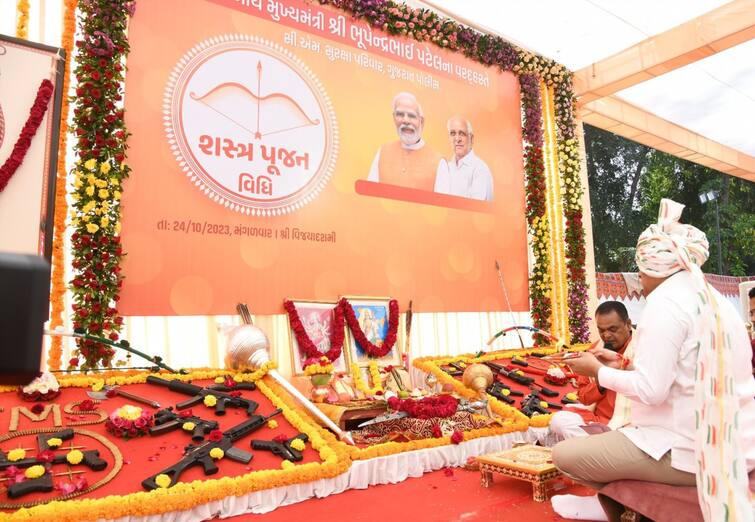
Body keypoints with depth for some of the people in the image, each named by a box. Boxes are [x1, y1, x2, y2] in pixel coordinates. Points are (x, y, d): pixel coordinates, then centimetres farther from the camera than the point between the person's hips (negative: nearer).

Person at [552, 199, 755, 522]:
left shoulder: (666, 300, -16)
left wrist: (597, 370, -6)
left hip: (687, 452, -10)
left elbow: (651, 390, -22)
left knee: (564, 455, -3)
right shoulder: (715, 301, 12)